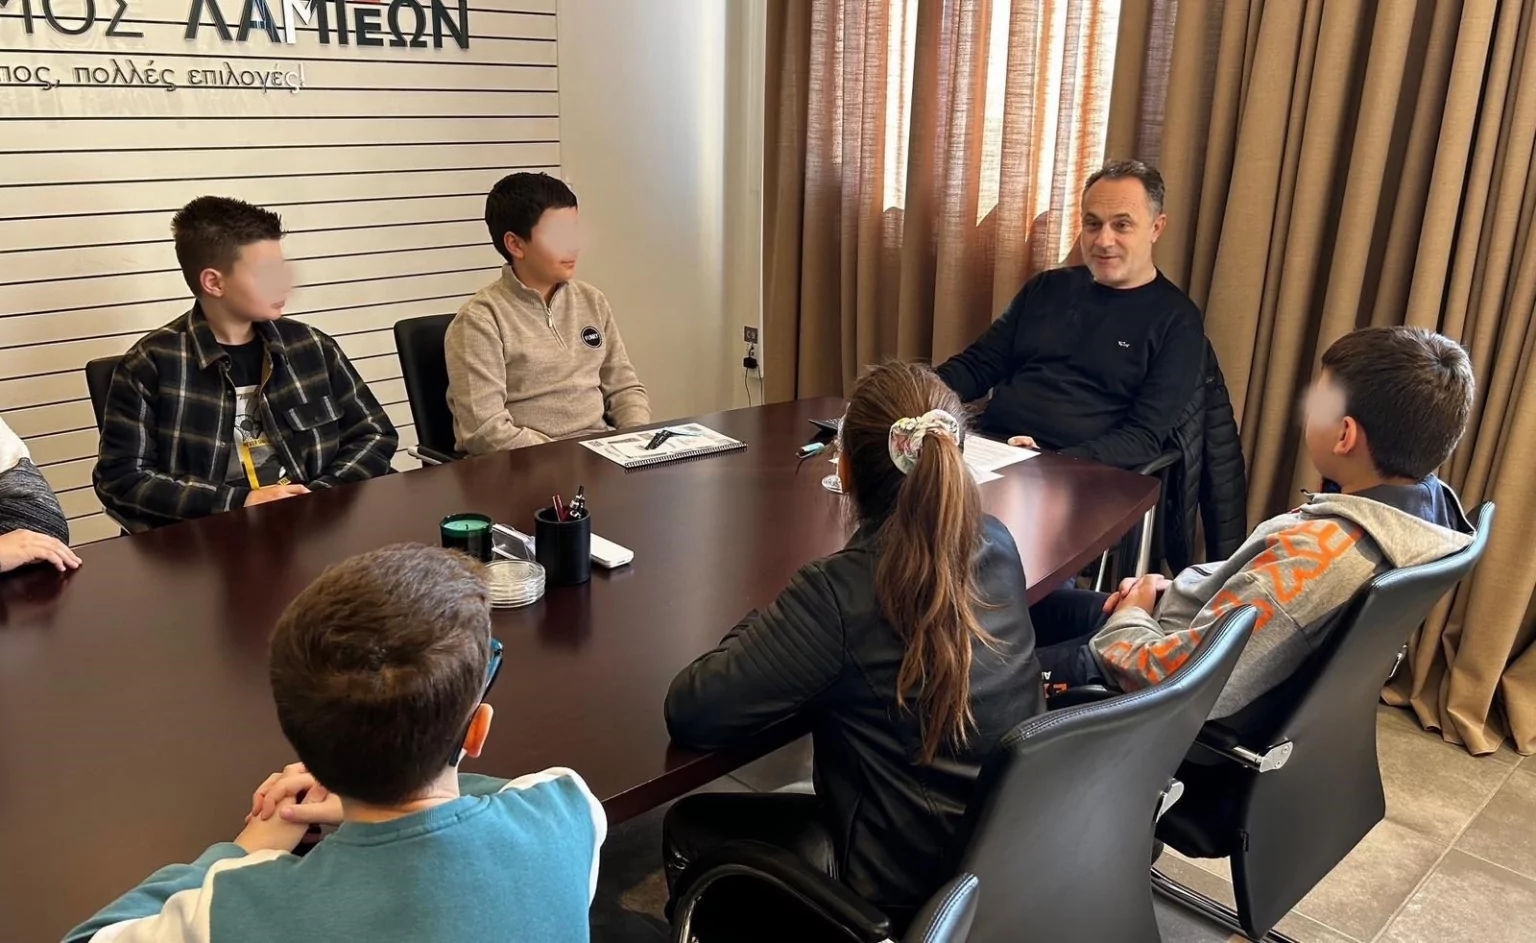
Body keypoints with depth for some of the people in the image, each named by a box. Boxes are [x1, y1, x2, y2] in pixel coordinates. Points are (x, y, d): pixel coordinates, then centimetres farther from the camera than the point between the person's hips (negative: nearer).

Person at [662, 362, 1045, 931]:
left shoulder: (840, 592, -27)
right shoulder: (997, 544, -6)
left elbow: (690, 714, -24)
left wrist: (762, 630, -8)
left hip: (910, 896, -7)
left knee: (689, 827, 16)